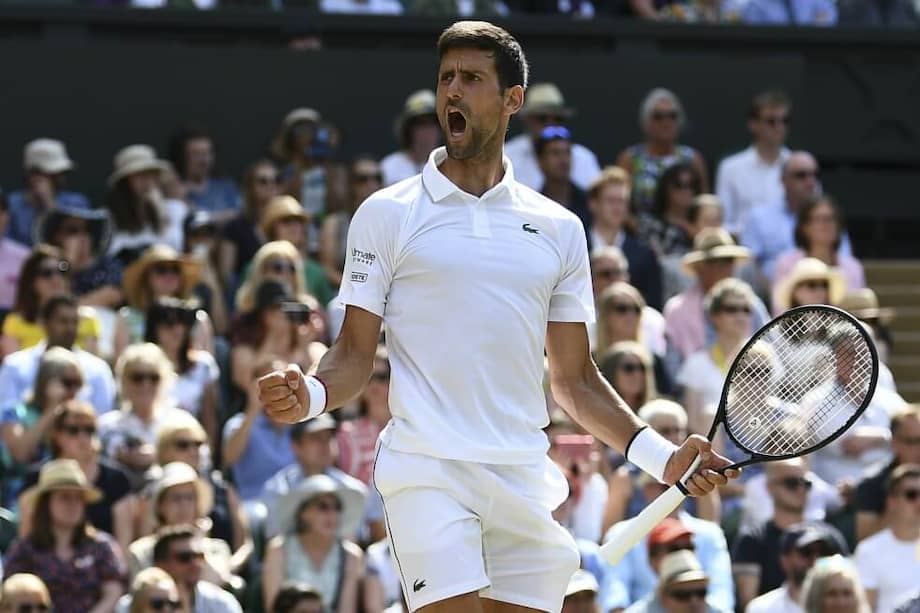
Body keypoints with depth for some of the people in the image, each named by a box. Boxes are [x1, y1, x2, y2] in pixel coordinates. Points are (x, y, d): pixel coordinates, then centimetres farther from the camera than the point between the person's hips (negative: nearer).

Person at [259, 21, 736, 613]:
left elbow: (575, 380, 16)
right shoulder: (386, 214, 6)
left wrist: (659, 454, 4)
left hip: (526, 481, 3)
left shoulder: (559, 229, 13)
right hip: (427, 469, -3)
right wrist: (309, 395, -17)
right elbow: (356, 356, 5)